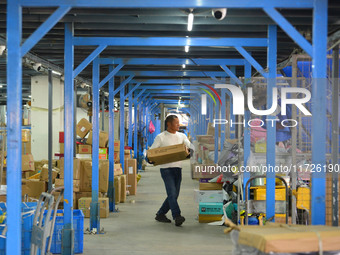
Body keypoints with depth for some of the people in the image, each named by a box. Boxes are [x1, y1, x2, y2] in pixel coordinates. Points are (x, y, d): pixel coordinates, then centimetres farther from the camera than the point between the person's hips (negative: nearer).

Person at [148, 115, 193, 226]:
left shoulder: (182, 136, 13)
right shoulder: (161, 137, 0)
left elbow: (190, 146, 2)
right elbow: (152, 151, -1)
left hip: (178, 168, 5)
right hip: (166, 168, -5)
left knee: (174, 195, 7)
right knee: (172, 193, -16)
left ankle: (160, 214, 20)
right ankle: (177, 216, -20)